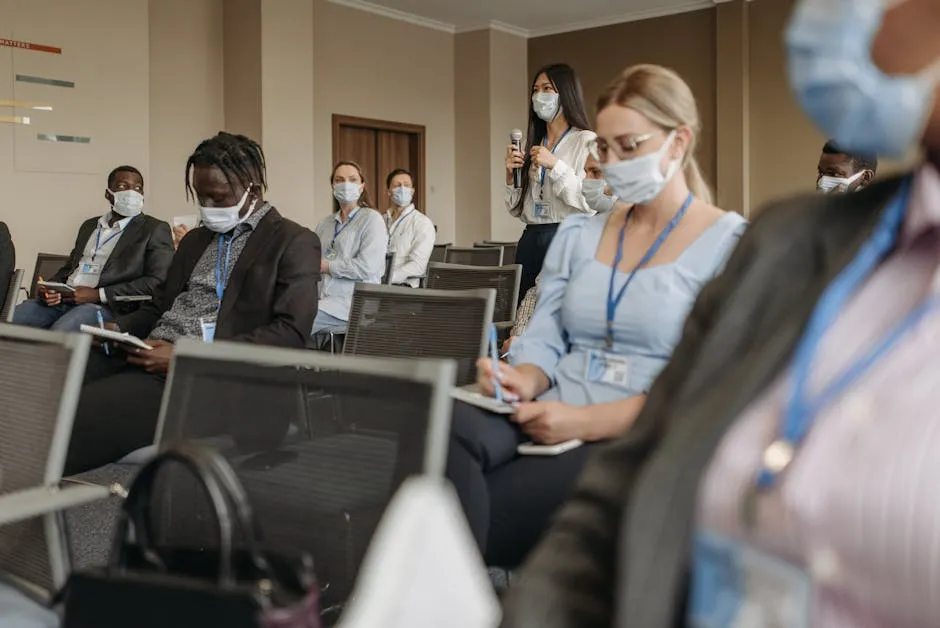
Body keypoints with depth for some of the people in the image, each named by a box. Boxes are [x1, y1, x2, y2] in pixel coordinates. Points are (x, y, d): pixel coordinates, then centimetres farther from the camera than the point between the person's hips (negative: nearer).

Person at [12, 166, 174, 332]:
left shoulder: (155, 230, 3)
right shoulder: (89, 225, 25)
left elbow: (157, 282, -8)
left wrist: (99, 294, -14)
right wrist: (49, 288, 4)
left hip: (106, 306, -6)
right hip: (60, 300, 6)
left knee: (56, 335, -34)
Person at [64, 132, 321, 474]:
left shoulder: (294, 242, 0)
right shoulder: (195, 239, 24)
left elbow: (291, 333, -11)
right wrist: (117, 328, 3)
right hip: (145, 355, 7)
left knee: (71, 418, -29)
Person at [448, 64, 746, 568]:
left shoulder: (731, 244, 1)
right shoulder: (577, 235, 19)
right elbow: (544, 339, 13)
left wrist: (586, 420, -19)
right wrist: (524, 380, -11)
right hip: (549, 420, 5)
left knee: (470, 508, -30)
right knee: (450, 425, -31)